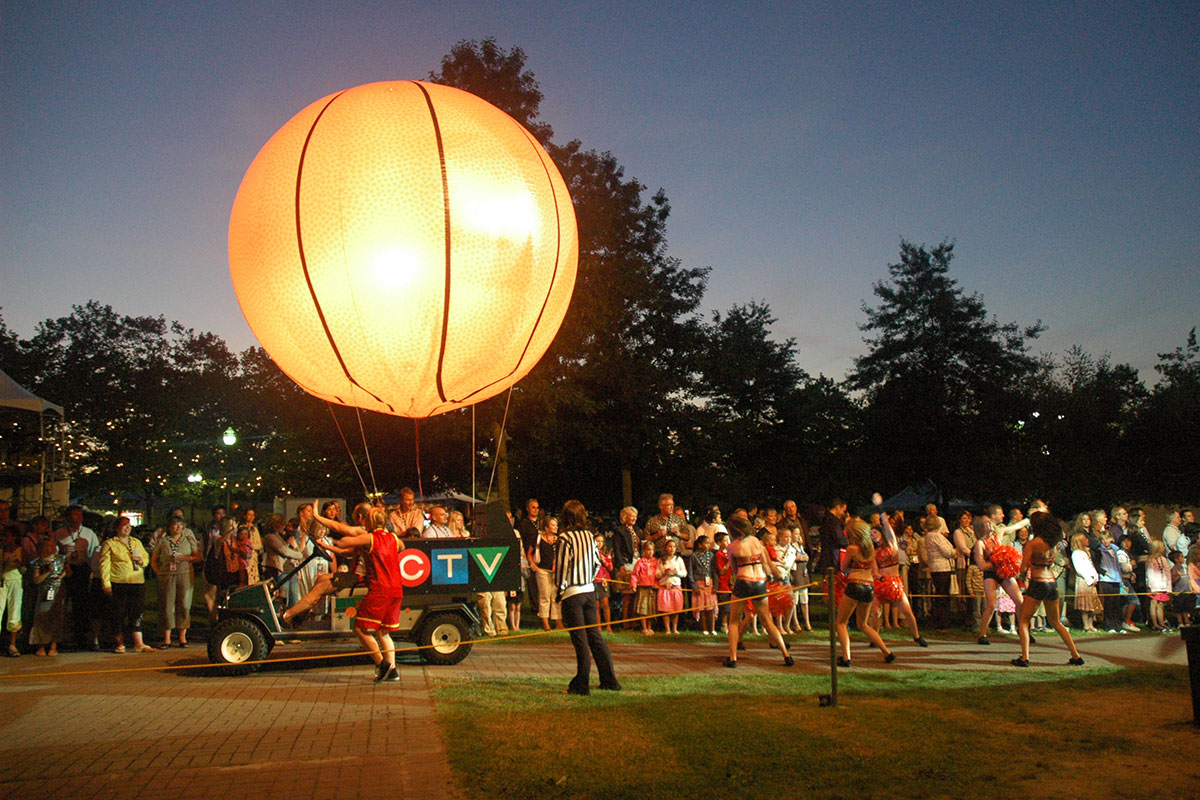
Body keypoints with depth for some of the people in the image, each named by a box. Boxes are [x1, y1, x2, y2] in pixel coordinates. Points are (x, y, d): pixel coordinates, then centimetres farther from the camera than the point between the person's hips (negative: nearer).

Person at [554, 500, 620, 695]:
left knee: (580, 639, -3)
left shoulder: (565, 538, -14)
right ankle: (609, 680, 17)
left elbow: (562, 566, -13)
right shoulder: (590, 535, 6)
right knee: (594, 634, 13)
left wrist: (558, 591, -4)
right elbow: (597, 562, 12)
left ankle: (581, 685, 2)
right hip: (590, 591, 6)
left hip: (572, 593, -6)